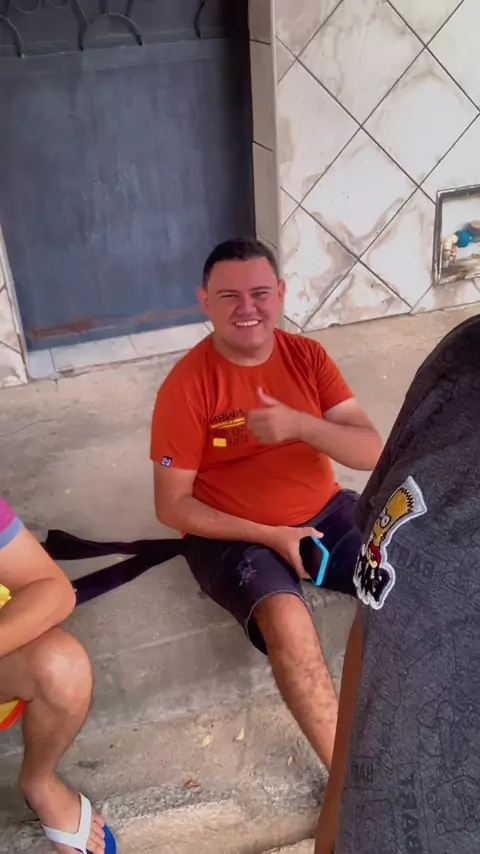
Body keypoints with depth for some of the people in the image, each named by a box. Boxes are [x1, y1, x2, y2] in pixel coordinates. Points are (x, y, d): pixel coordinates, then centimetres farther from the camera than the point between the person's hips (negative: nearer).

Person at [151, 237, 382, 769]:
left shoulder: (307, 356, -3)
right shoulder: (187, 386, -15)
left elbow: (373, 451, -8)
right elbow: (172, 506, -13)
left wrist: (299, 425, -27)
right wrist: (269, 536, -20)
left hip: (325, 512, 5)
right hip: (232, 534, -4)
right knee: (285, 616, -32)